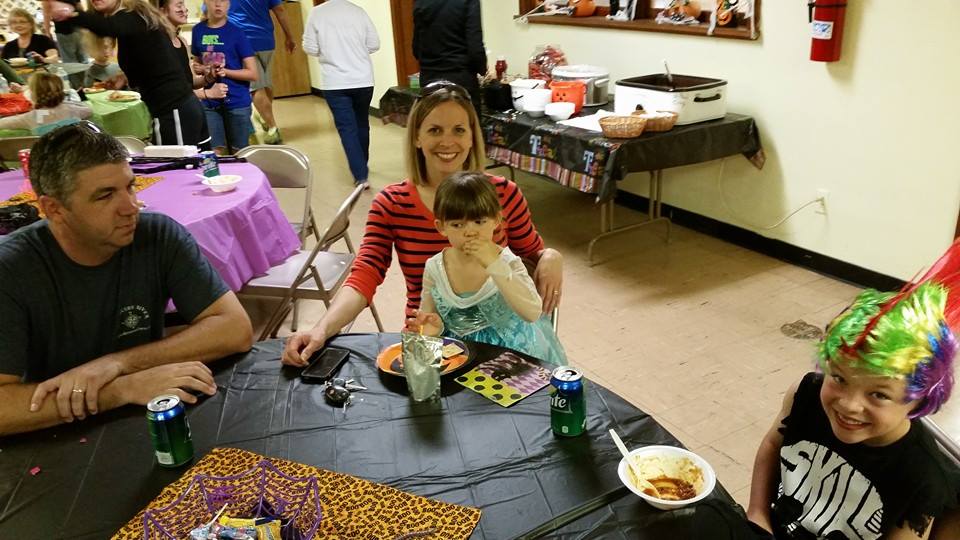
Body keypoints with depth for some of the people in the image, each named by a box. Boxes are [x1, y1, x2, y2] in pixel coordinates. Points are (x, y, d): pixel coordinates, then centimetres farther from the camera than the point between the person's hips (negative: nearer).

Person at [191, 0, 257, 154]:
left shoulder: (236, 33, -6)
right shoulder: (198, 30, 5)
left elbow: (252, 73, -7)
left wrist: (225, 71, -19)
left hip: (237, 102, -3)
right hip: (210, 103, 3)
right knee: (214, 153, 2)